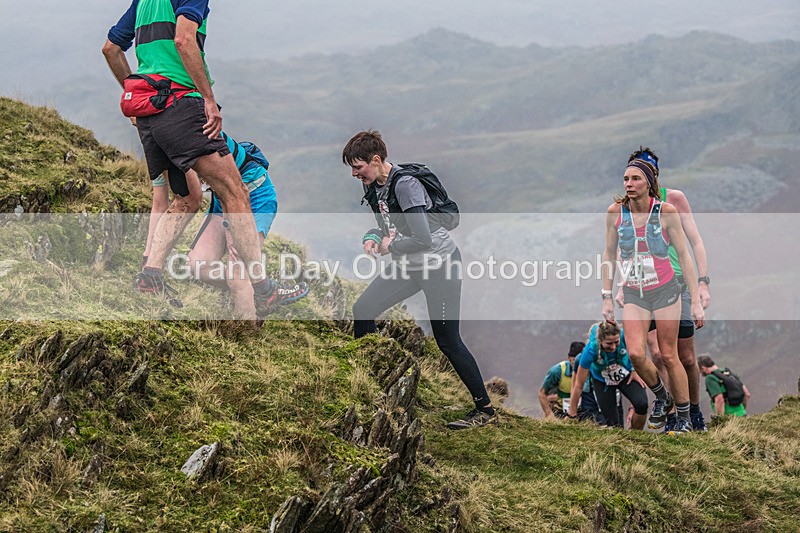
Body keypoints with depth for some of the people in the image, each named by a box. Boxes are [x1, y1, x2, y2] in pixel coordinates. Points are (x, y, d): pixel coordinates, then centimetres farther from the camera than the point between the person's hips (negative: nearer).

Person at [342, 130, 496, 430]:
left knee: (448, 340, -7)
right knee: (363, 309, 2)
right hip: (410, 264, 9)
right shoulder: (373, 186, 2)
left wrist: (390, 246, -15)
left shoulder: (405, 184, -26)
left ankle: (485, 410, 2)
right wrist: (372, 238, -3)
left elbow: (422, 239, -31)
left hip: (440, 262, -9)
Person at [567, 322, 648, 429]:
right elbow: (578, 385, -25)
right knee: (614, 424, -10)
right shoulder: (591, 350, -35)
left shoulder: (625, 336, -33)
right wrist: (572, 414, -20)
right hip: (602, 382, -1)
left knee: (642, 404, -25)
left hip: (626, 376, 1)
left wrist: (634, 370, -11)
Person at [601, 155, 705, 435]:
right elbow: (609, 255, 7)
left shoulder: (666, 212, -10)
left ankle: (684, 418, 15)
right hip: (633, 294, 2)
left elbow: (684, 256, -4)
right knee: (635, 354, -15)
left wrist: (696, 301, -5)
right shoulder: (615, 212, -4)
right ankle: (661, 398, 13)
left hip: (665, 291, -2)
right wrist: (607, 298, 6)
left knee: (669, 356, 0)